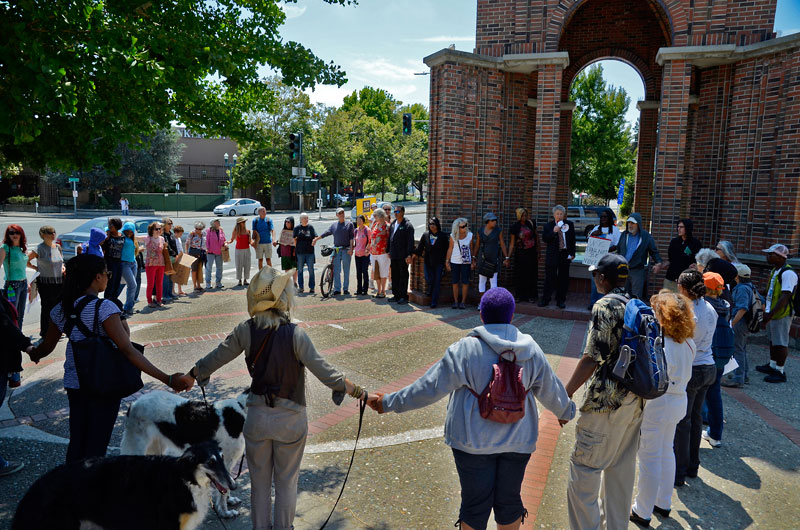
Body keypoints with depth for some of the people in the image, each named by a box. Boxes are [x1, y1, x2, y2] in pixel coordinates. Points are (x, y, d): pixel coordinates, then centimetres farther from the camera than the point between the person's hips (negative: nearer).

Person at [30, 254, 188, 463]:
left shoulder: (61, 309, 0)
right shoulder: (104, 308, -19)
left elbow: (46, 347, 13)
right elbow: (128, 351, -26)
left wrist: (33, 355, 39)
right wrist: (167, 379, -28)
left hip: (74, 383, 6)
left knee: (76, 442, 19)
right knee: (96, 446, 6)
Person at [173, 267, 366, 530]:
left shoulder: (245, 331, -10)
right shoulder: (295, 334, -21)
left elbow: (216, 357, 4)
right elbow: (325, 373, -23)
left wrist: (192, 374, 22)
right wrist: (357, 391, -12)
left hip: (257, 416, 3)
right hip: (290, 419, -3)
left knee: (259, 481, 21)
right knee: (286, 482, 17)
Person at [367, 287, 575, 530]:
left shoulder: (465, 349, -16)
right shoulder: (532, 350, -3)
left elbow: (430, 387, -13)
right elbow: (551, 390, 11)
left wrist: (388, 402, -2)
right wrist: (566, 412, 32)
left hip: (474, 441, -3)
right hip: (518, 441, 3)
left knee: (475, 503, 12)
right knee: (509, 500, 19)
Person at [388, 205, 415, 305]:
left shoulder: (408, 225, -9)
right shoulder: (393, 224, 13)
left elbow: (410, 241, -14)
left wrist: (409, 255, -19)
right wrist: (389, 251, 17)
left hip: (403, 256, -7)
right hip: (394, 255, 7)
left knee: (403, 276, 0)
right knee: (394, 276, 13)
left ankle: (404, 296, 6)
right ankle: (396, 295, 23)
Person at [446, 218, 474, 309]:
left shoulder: (470, 235, -4)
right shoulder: (453, 236, -5)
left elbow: (472, 249, 3)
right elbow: (450, 249, 2)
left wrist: (473, 262, 2)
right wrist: (447, 261, 1)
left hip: (466, 262, 0)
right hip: (455, 262, 0)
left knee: (465, 282, 1)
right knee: (455, 282, 6)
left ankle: (463, 301, 10)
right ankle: (455, 301, 16)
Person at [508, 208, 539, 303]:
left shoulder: (531, 223, -1)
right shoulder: (515, 227, -5)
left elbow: (536, 236, 10)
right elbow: (512, 243, -4)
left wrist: (538, 250, 11)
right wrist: (509, 255, -14)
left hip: (531, 252, 1)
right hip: (520, 253, -1)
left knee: (532, 274, 5)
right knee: (520, 275, 3)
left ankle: (531, 296, 15)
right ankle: (520, 295, 15)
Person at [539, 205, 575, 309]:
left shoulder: (569, 224, 7)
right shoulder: (548, 226, 4)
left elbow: (573, 239, 7)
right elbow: (544, 239, -5)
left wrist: (572, 253, 1)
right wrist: (553, 232, -19)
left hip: (565, 255, 1)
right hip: (552, 255, -1)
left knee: (563, 279, 5)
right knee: (549, 278, 0)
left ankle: (561, 300, 14)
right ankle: (545, 299, 9)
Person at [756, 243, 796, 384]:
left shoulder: (788, 273, -19)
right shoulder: (774, 271, 12)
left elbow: (785, 297, -25)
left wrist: (771, 314, -27)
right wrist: (766, 312, 22)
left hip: (782, 314, -9)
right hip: (772, 314, 9)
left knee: (780, 343, -1)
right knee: (773, 341, 19)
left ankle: (780, 372, 7)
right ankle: (772, 366, 33)